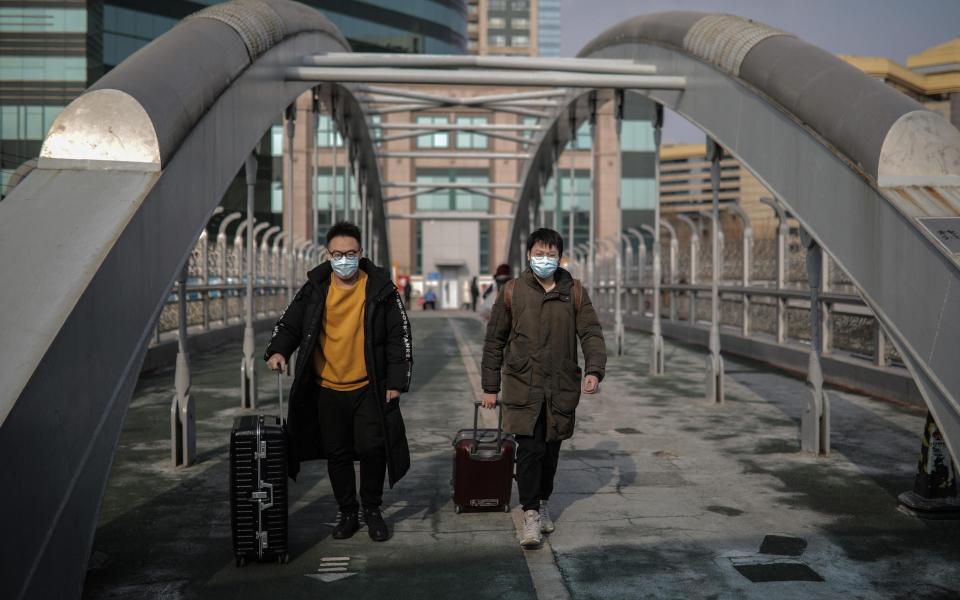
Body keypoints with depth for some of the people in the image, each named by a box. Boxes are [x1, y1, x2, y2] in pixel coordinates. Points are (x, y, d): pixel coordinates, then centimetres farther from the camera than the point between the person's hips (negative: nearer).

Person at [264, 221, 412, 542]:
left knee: (372, 448, -7)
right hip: (327, 389, 2)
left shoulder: (380, 288, -3)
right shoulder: (314, 289, 2)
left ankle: (372, 509, 16)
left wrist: (396, 382, -4)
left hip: (369, 388, -2)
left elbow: (399, 336, 0)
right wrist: (278, 350, -11)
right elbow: (289, 323, 10)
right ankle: (347, 513, 27)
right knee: (337, 455, 9)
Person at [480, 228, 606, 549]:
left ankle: (543, 503, 31)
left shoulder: (574, 291, 5)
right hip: (523, 387, -2)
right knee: (529, 449, -9)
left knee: (551, 449, 12)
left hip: (561, 387, 2)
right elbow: (494, 341, 6)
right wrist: (490, 386, 5)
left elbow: (591, 333, 2)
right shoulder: (512, 291, 1)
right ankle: (530, 514, 0)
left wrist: (594, 369, -15)